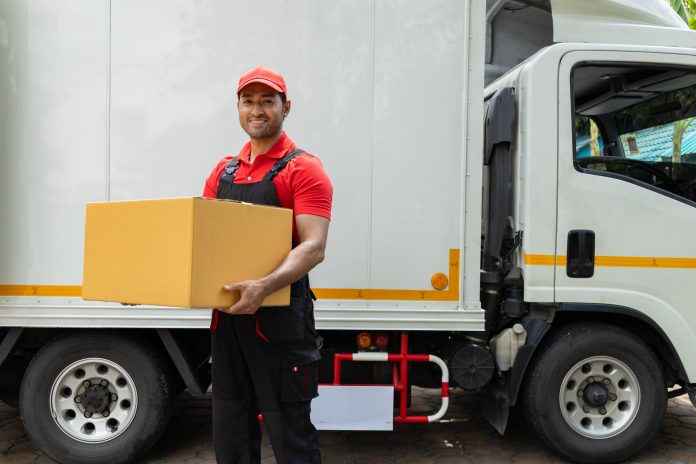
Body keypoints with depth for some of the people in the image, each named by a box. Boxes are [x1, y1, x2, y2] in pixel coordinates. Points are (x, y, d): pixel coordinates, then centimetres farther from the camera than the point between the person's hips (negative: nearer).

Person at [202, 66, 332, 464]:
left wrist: (265, 287, -35)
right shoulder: (224, 171, 13)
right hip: (228, 317, 7)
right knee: (230, 431, 19)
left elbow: (313, 247, -19)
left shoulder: (303, 169, -8)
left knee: (289, 429, 4)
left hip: (281, 320, -6)